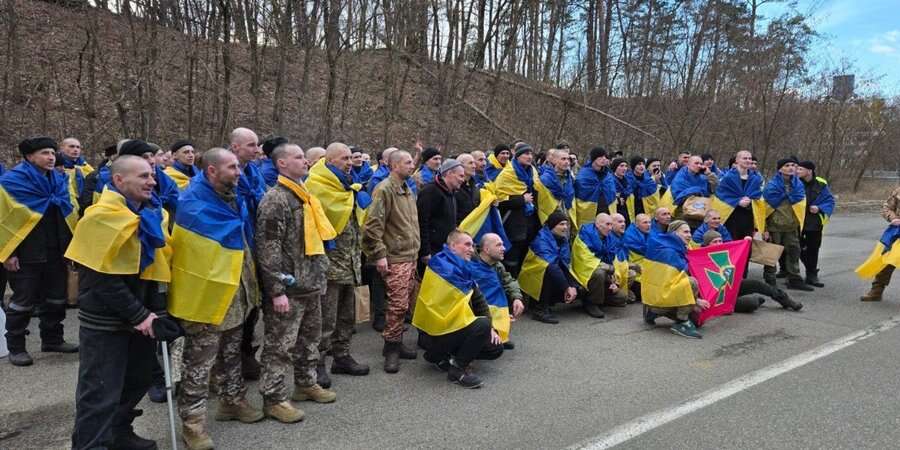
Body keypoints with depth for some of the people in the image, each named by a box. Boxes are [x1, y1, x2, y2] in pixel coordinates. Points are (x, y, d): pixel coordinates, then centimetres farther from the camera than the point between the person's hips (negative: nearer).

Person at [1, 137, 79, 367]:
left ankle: (52, 339, 29)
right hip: (26, 254, -6)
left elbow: (69, 213, 17)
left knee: (56, 298, 14)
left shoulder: (59, 180, 9)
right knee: (23, 302, 2)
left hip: (56, 253, 6)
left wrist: (71, 245, 13)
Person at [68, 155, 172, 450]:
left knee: (139, 379, 18)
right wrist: (138, 315, -19)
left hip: (141, 317, 8)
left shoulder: (152, 214, 7)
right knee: (101, 391, -1)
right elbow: (103, 278, -22)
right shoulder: (102, 218, -18)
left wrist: (155, 309, 5)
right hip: (106, 321, -8)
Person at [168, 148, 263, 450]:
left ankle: (232, 400, 37)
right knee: (200, 360, 1)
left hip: (234, 292, 8)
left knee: (231, 353, 21)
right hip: (206, 294, -8)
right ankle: (192, 420, 12)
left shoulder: (234, 196, 9)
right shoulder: (193, 201, -16)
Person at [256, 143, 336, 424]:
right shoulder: (274, 199, -15)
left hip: (312, 284, 9)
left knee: (310, 338, 19)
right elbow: (268, 249, -20)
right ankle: (274, 398, 13)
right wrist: (277, 290, -22)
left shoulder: (305, 196, 13)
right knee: (280, 344, 1)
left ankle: (306, 384, 35)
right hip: (289, 287, -9)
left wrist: (320, 274, 19)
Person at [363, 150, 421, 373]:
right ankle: (391, 347, 4)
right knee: (398, 304, -8)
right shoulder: (385, 190, -13)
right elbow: (373, 224, -18)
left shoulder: (408, 190, 17)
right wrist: (379, 254, -19)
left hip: (411, 255, 9)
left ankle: (396, 341, 24)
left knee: (405, 303, 13)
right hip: (395, 258, -9)